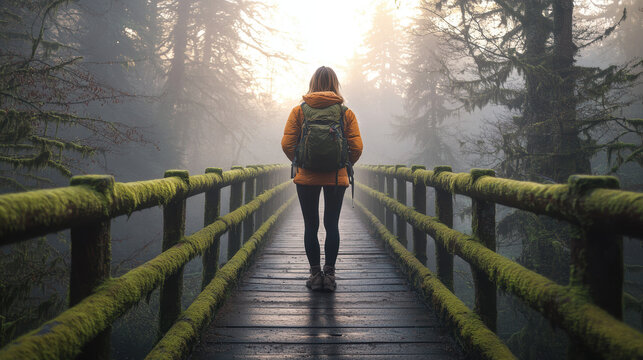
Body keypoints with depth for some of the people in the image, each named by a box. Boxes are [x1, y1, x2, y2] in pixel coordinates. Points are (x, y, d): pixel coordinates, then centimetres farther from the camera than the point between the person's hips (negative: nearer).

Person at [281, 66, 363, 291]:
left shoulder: (299, 110, -1)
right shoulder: (346, 112, -1)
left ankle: (315, 274, 10)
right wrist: (344, 165, 11)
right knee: (332, 225, 7)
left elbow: (287, 144, -5)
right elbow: (357, 147, -5)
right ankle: (329, 275, 9)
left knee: (311, 225, 7)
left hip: (307, 177, 0)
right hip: (336, 178, 0)